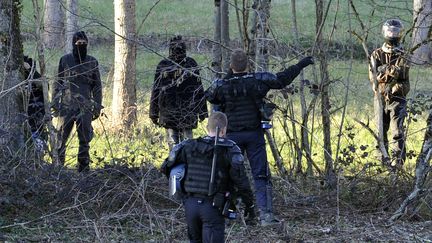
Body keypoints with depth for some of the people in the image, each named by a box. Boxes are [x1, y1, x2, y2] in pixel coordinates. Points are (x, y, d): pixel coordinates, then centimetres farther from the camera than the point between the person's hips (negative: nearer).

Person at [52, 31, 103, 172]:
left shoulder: (92, 62, 7)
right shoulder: (65, 60, 5)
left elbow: (97, 86, 9)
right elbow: (57, 83, 6)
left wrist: (97, 107, 3)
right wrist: (55, 104, -1)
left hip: (85, 107, 1)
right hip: (66, 106, -1)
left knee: (85, 140, 2)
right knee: (61, 139, -2)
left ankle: (84, 168, 8)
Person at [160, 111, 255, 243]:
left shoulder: (189, 146, 5)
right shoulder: (229, 150, -5)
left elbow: (166, 167, 8)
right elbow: (240, 180, -9)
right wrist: (249, 205, 1)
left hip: (190, 204, 4)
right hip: (212, 207, -4)